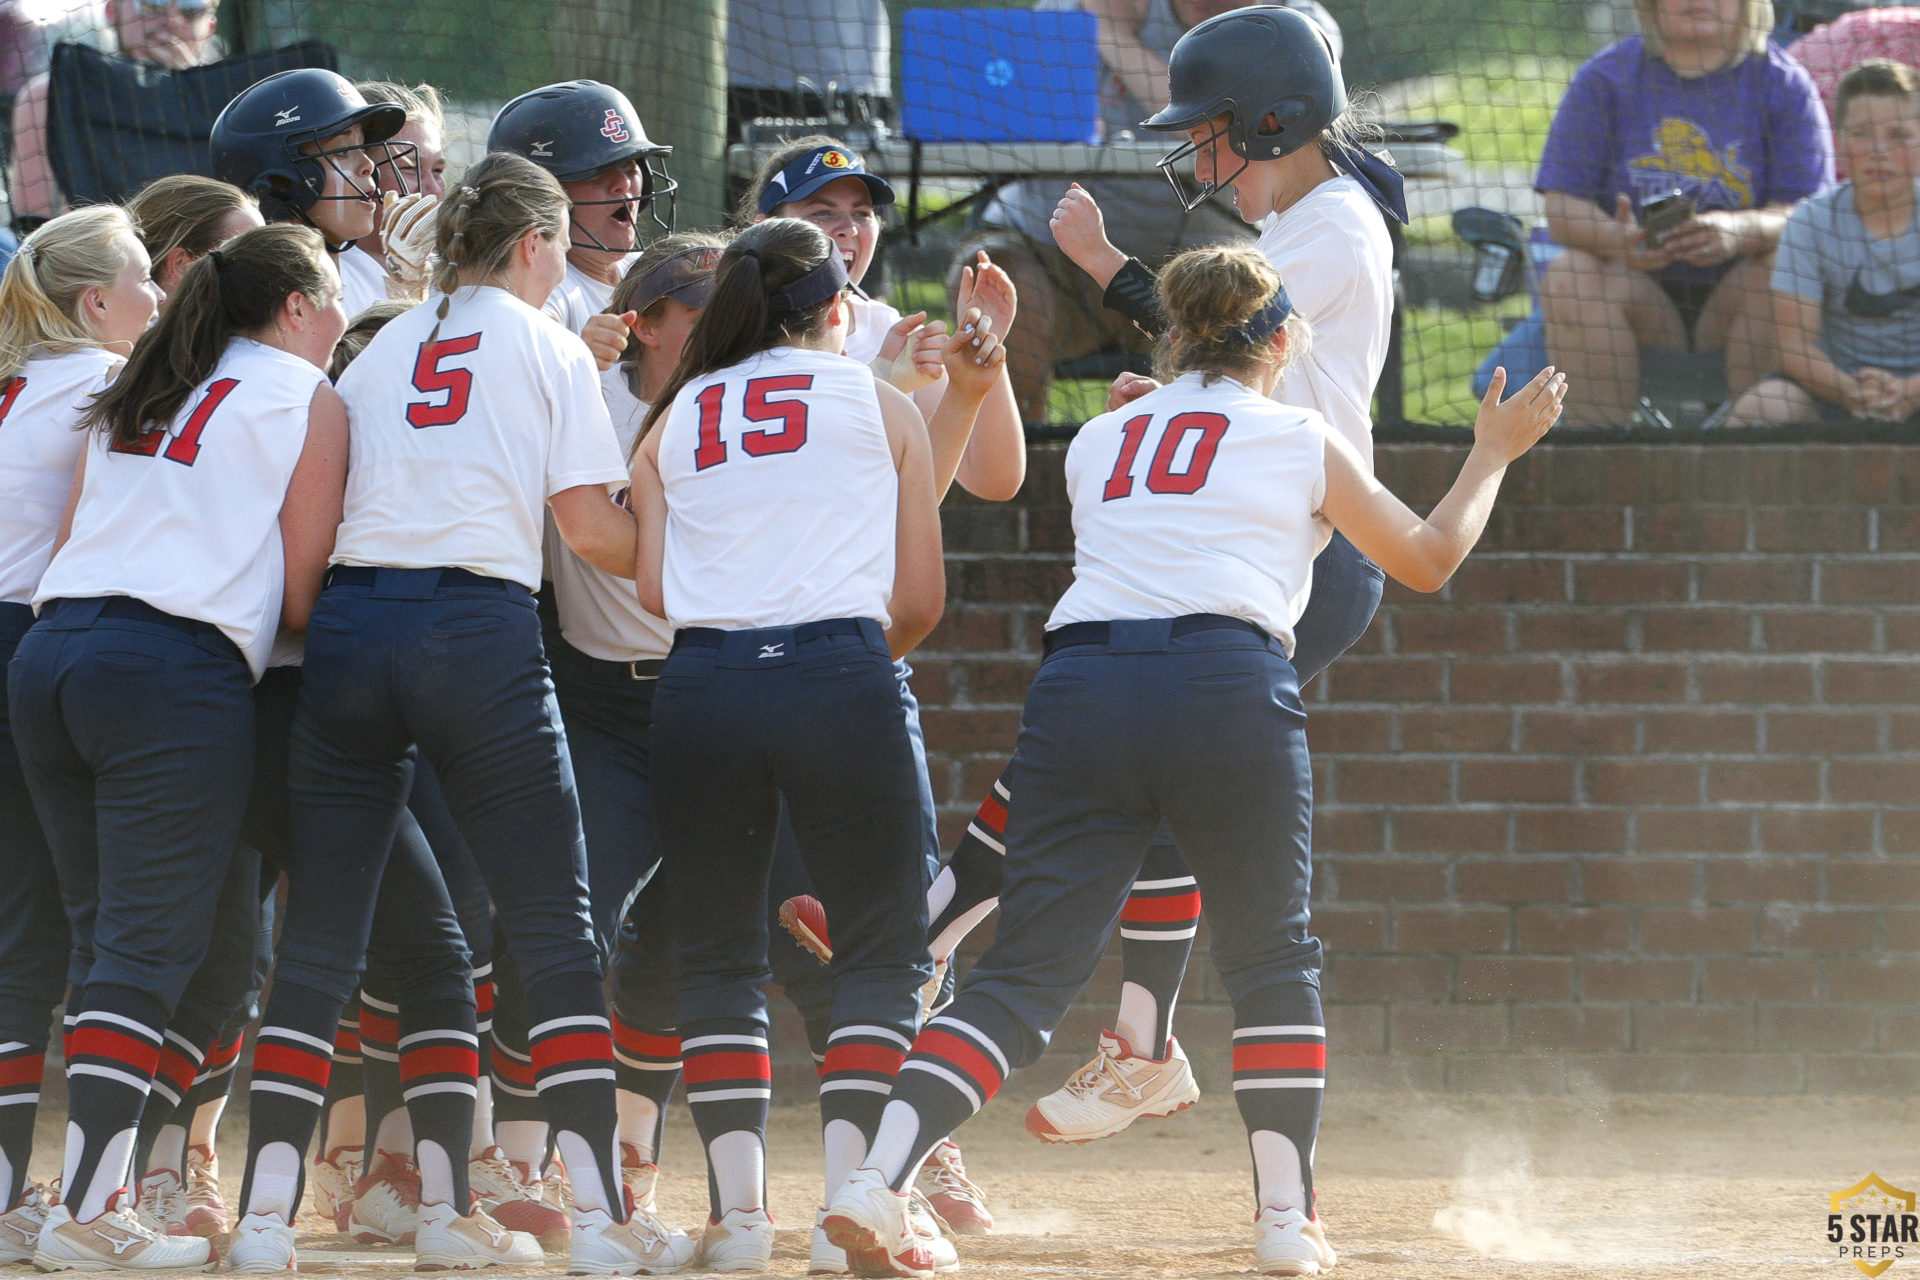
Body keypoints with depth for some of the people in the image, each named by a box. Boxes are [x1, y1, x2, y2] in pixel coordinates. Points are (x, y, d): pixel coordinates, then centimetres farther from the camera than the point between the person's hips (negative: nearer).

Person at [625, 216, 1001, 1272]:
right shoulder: (879, 405, 13)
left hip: (700, 682, 2)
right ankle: (850, 1193, -7)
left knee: (717, 954, 11)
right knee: (883, 947, 6)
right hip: (841, 673, -2)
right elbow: (921, 600, 10)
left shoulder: (673, 419, 16)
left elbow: (652, 589, 7)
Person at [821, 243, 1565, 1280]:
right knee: (1273, 961, 15)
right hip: (1228, 683, -3)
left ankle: (877, 1180, -16)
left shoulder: (1098, 443, 23)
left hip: (1080, 679, 3)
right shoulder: (1301, 442, 15)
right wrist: (1494, 454, 40)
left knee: (1025, 971, 1)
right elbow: (1427, 560, 25)